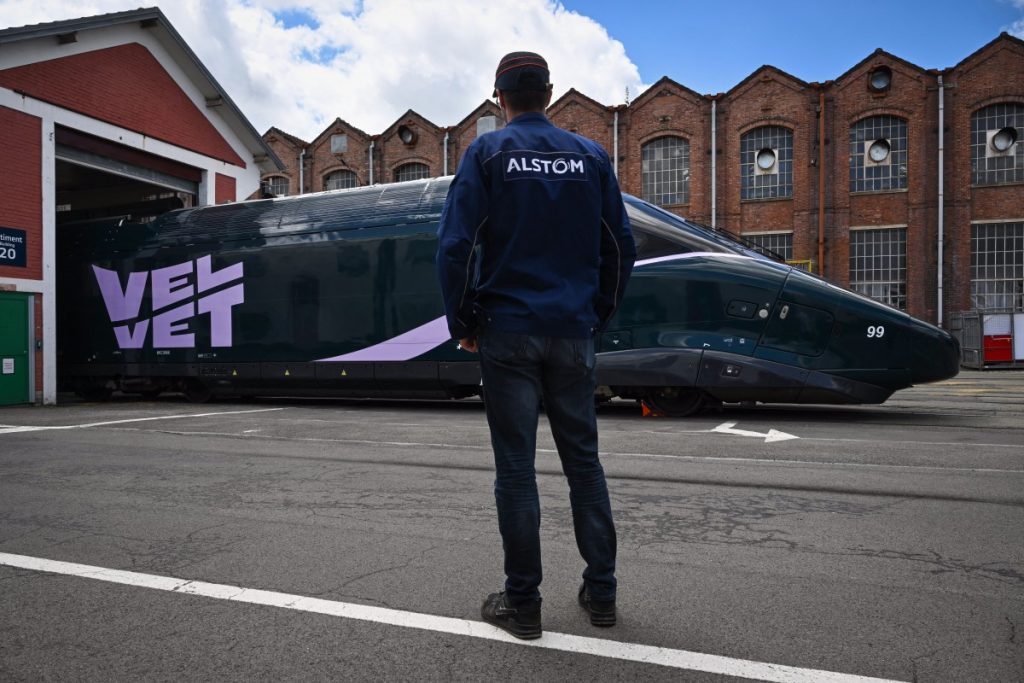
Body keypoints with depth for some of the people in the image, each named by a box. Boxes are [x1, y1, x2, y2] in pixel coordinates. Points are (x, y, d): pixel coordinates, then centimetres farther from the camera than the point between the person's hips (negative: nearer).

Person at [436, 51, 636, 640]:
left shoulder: (488, 152, 0)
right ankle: (601, 592, 19)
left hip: (508, 331, -3)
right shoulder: (591, 156, 9)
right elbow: (621, 248, 8)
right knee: (583, 460, 11)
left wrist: (462, 323, 1)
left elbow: (456, 245, -8)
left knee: (516, 466, 3)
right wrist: (599, 316, 15)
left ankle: (522, 602, 11)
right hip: (573, 333, 3)